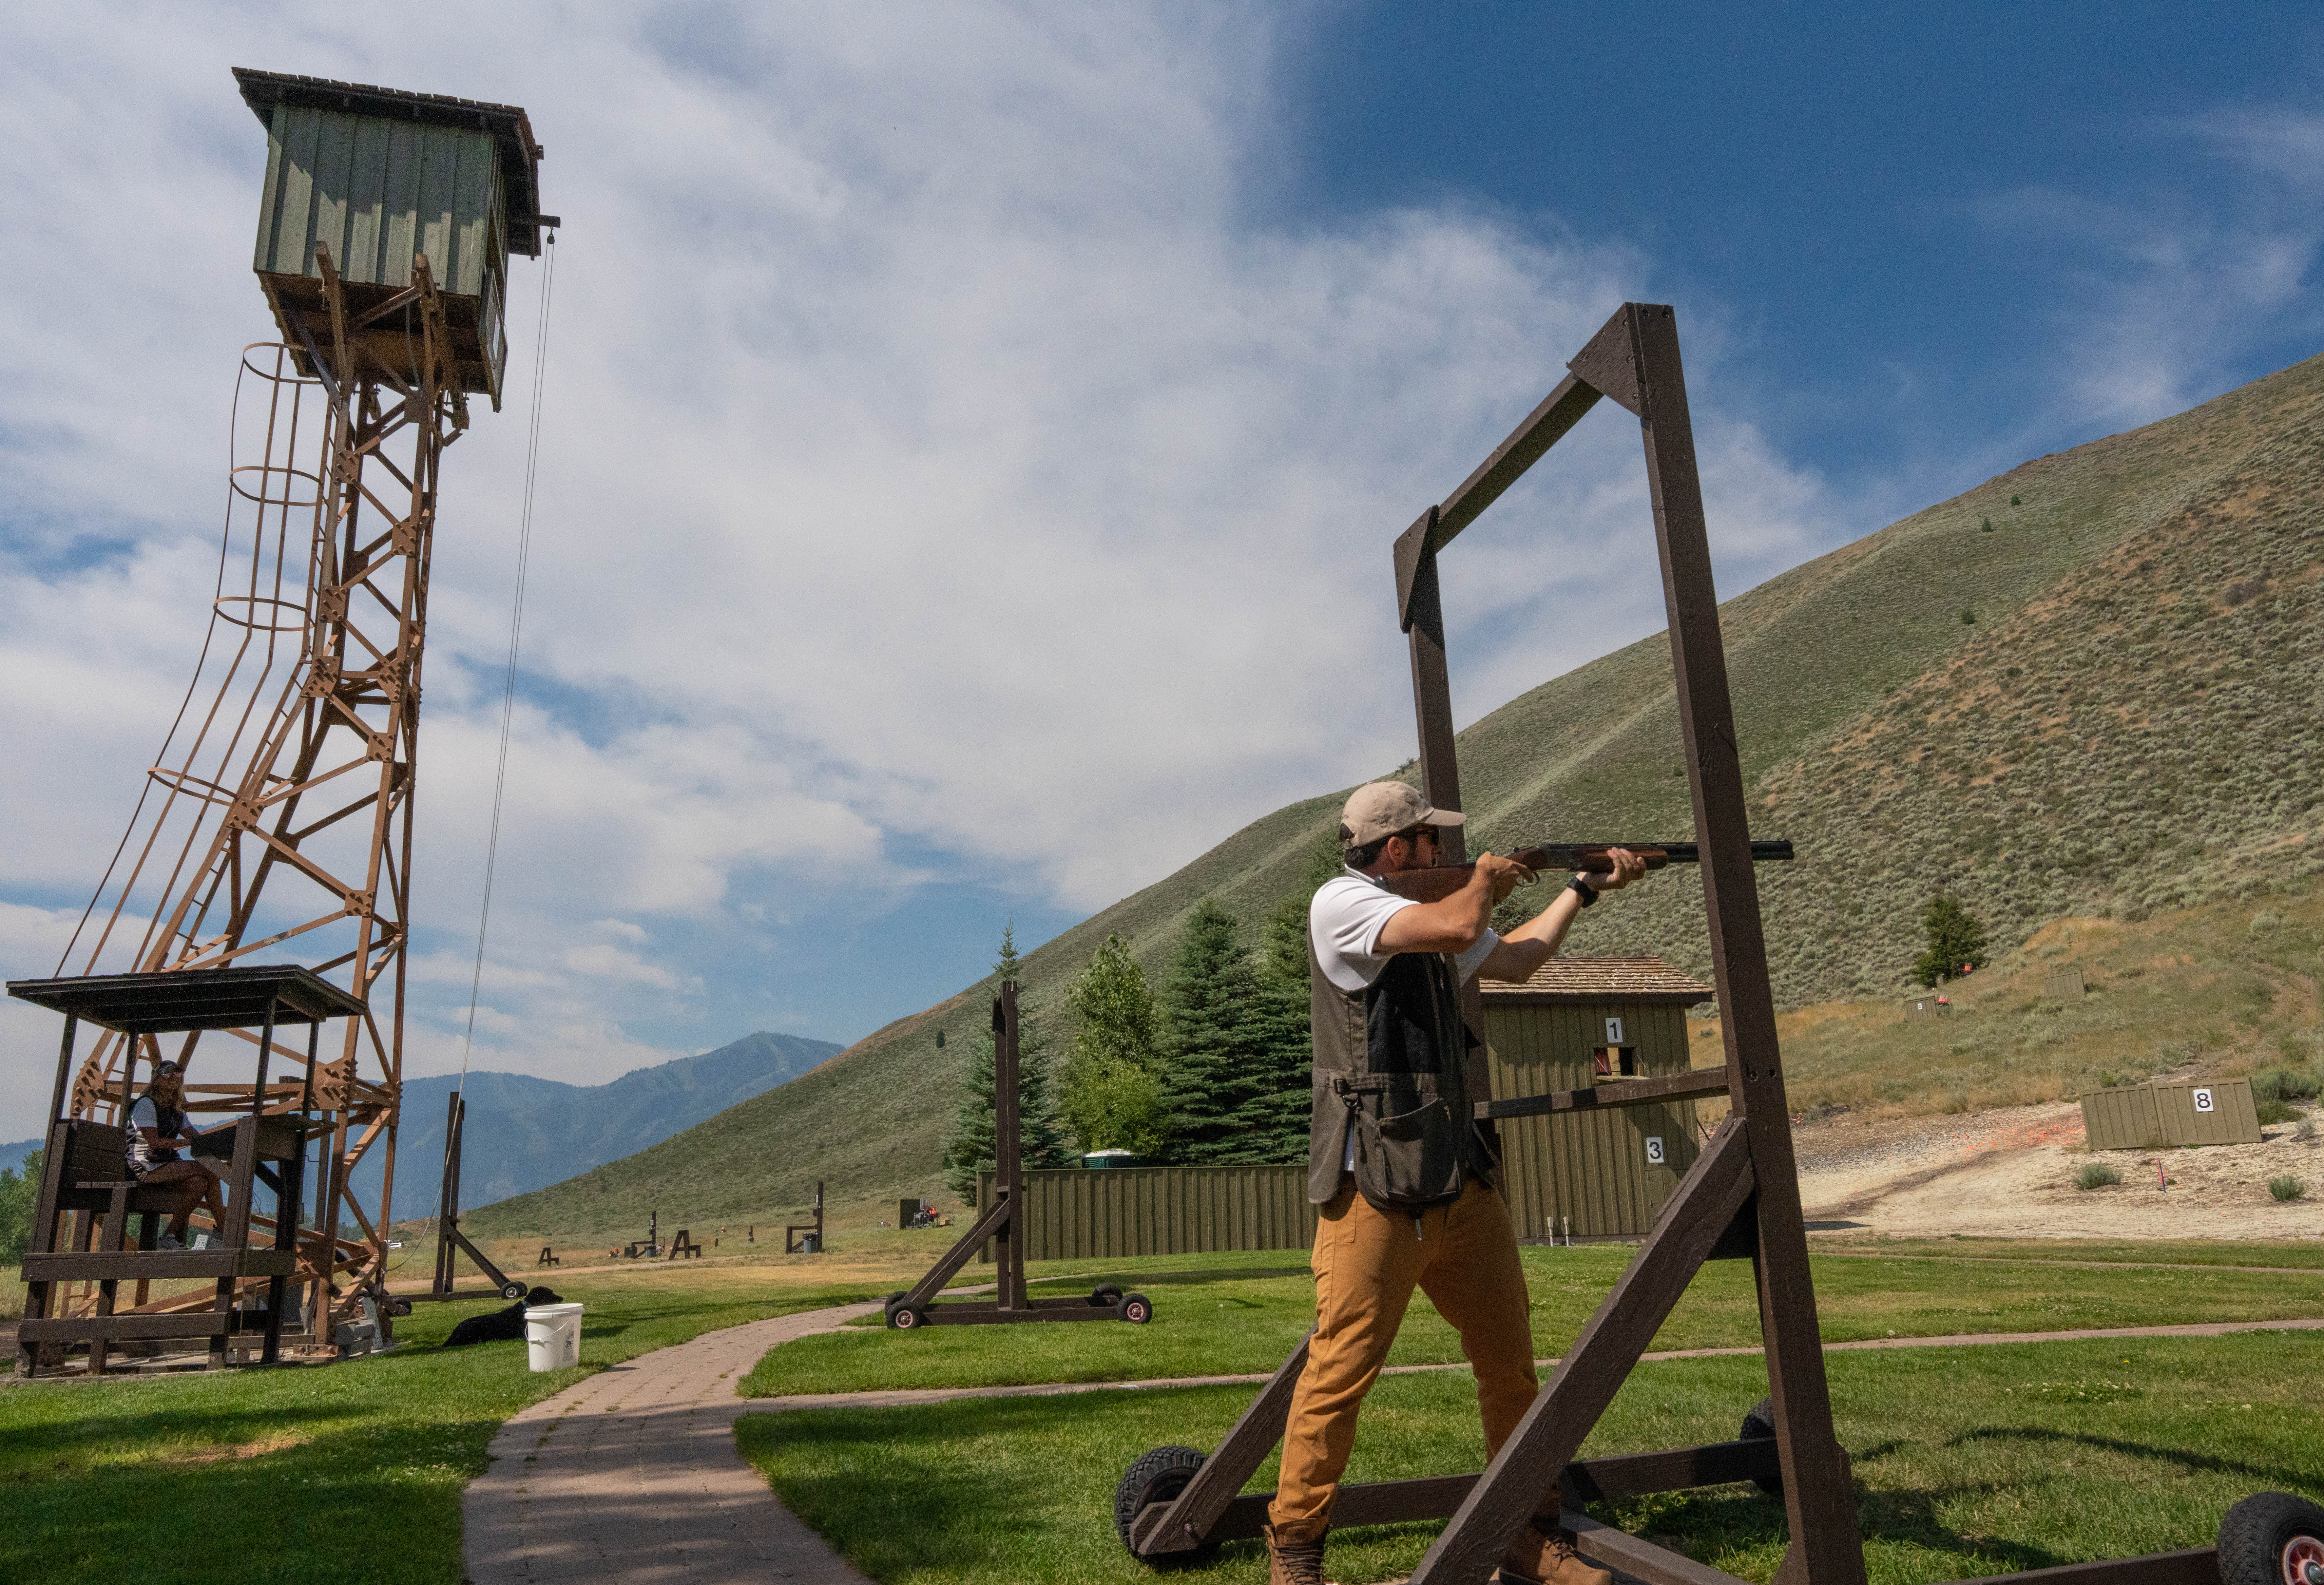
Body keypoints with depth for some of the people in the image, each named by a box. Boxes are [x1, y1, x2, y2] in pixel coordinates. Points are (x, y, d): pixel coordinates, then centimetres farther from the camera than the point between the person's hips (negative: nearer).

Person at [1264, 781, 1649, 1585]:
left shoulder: (1423, 912, 16)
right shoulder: (1342, 903, -11)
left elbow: (1517, 958, 30)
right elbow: (1460, 926, -24)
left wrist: (1586, 887, 29)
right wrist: (1487, 878, -3)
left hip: (1461, 1182, 8)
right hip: (1374, 1191, -8)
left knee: (1511, 1361, 11)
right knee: (1339, 1376, -3)